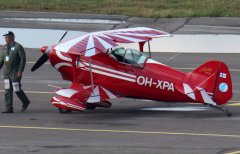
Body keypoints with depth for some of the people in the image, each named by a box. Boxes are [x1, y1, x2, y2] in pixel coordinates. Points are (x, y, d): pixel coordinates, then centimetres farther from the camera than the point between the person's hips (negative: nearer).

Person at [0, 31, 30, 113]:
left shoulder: (18, 47, -11)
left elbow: (23, 59, -13)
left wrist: (20, 71, -19)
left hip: (15, 72, -6)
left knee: (17, 89, -1)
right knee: (8, 90, 0)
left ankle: (25, 102, 25)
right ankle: (9, 109, 1)